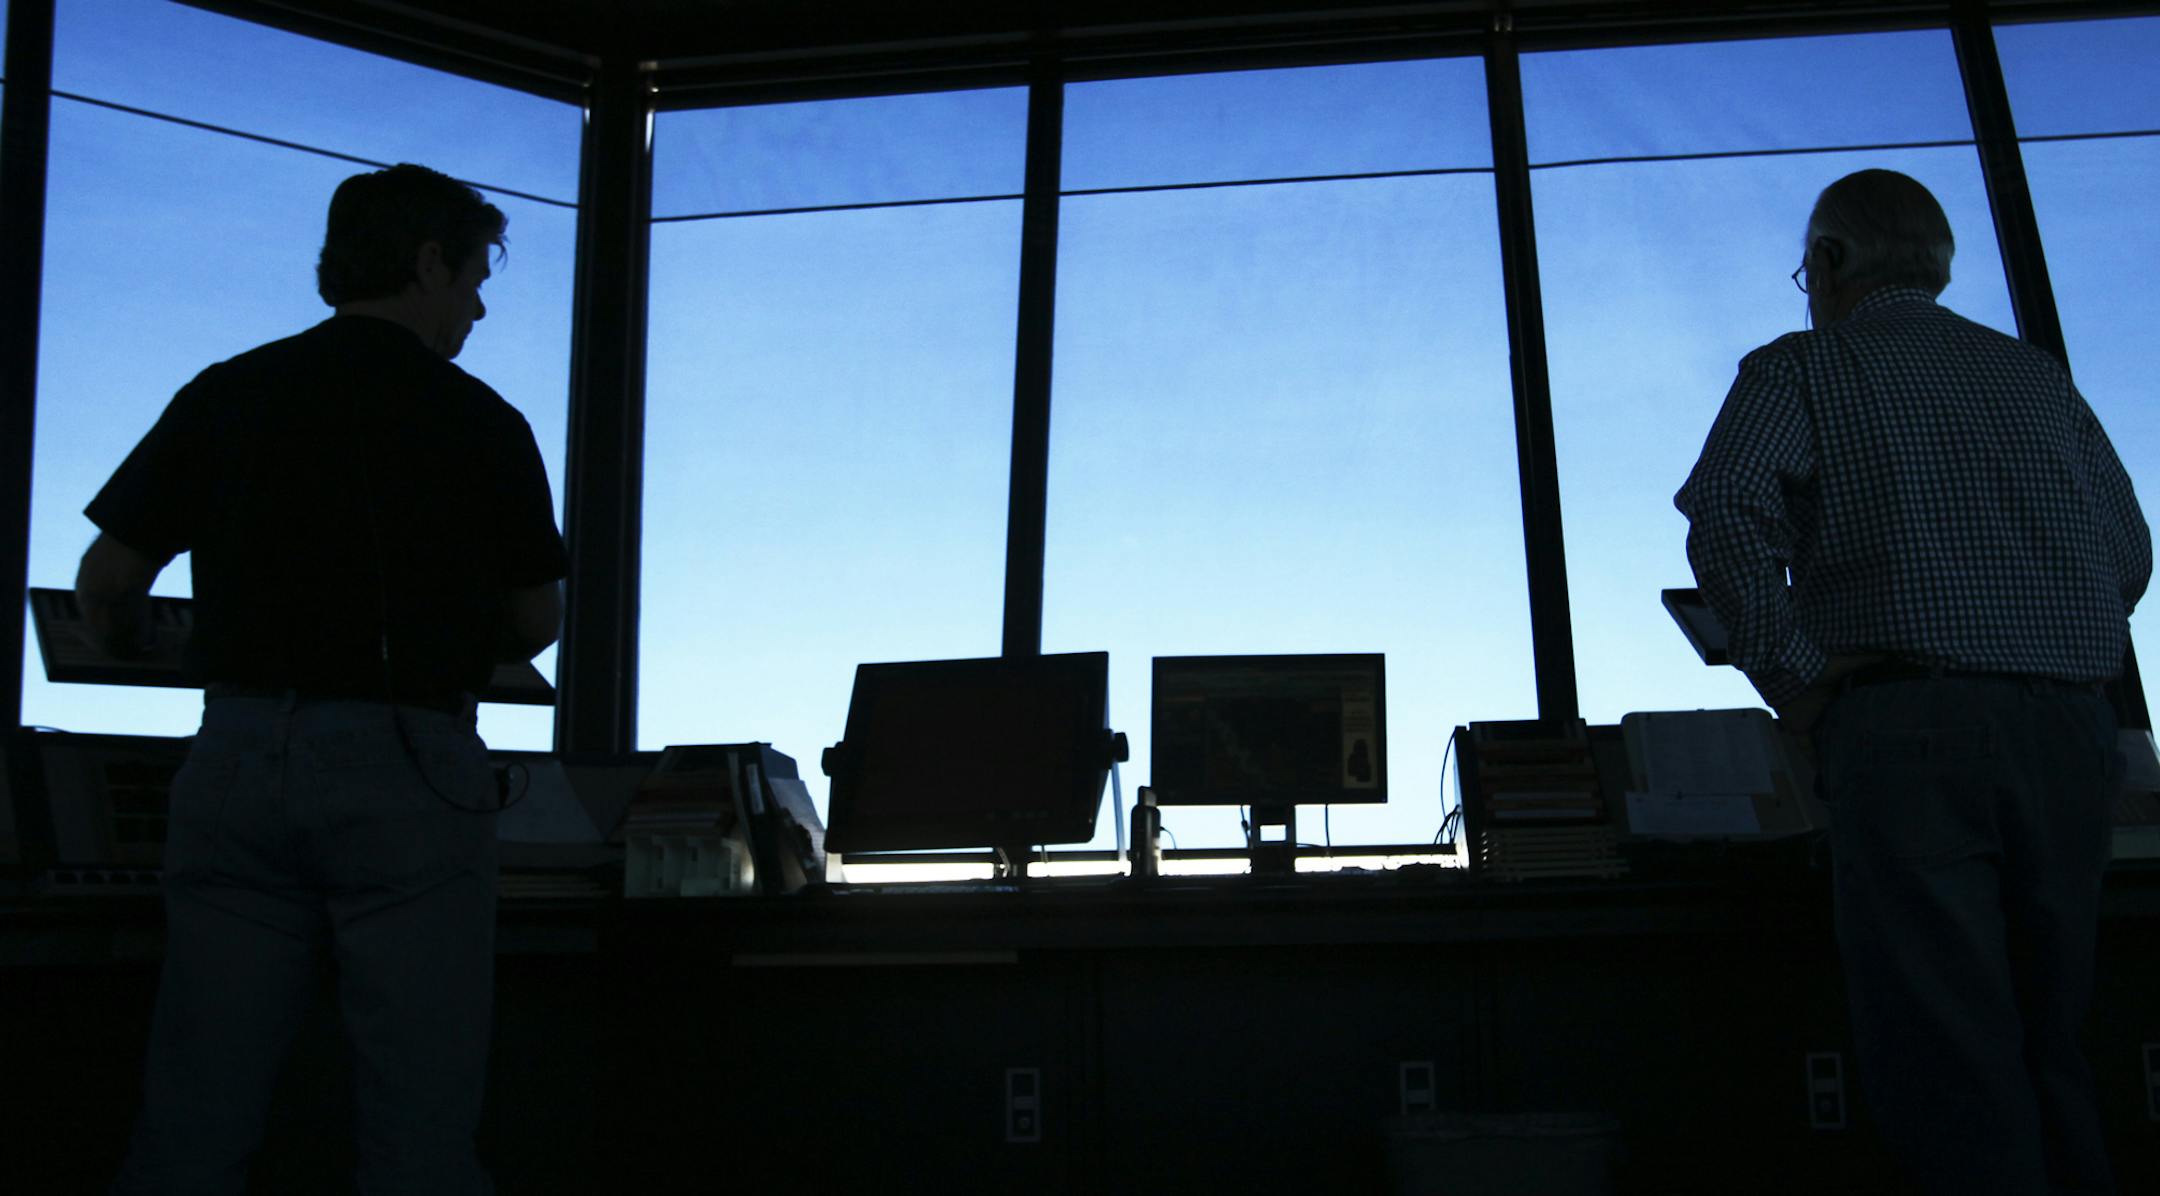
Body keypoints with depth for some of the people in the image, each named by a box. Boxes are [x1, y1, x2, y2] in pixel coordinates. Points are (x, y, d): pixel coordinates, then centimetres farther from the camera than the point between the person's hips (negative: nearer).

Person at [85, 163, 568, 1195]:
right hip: (409, 768, -3)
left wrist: (136, 649, 29)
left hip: (239, 754, 3)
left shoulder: (226, 394, 8)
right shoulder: (480, 420, 2)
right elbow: (536, 624, 9)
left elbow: (107, 583, 7)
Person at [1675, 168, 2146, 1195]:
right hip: (2070, 730, 6)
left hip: (1906, 723, -5)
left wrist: (1796, 683, -7)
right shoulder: (2038, 377, 21)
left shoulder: (1800, 368, 5)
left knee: (1946, 1047, -7)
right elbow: (2128, 553, 17)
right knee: (2048, 1042, 12)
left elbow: (1727, 521, -12)